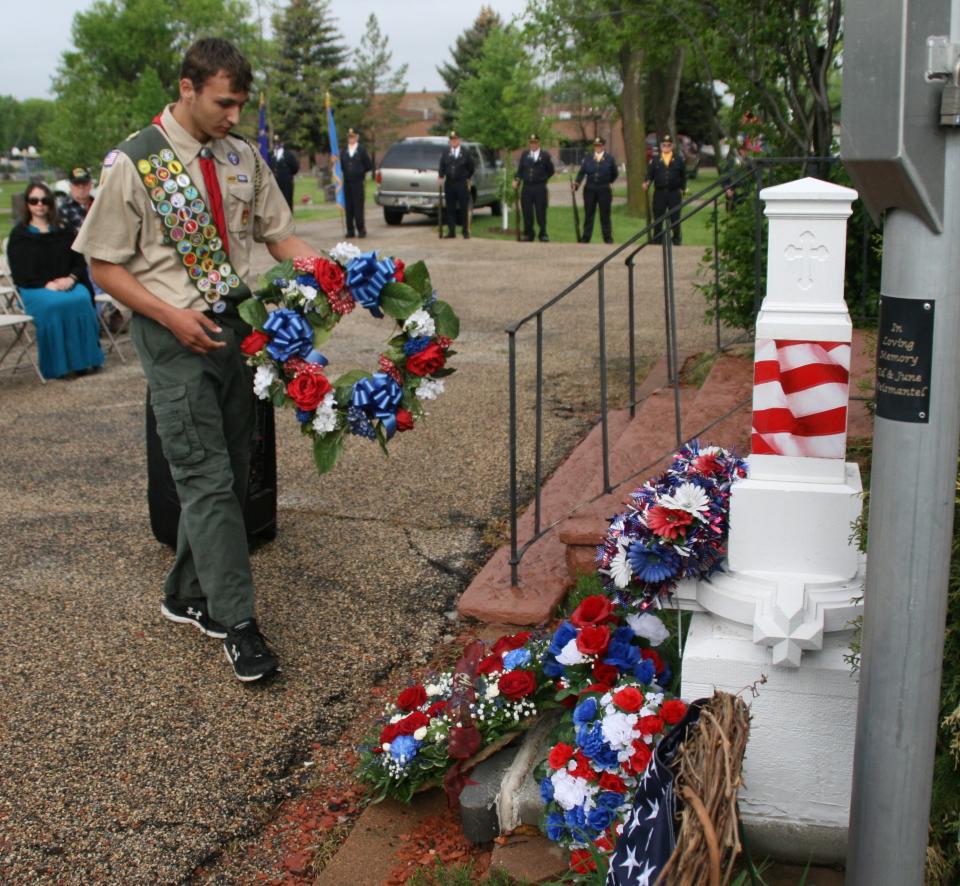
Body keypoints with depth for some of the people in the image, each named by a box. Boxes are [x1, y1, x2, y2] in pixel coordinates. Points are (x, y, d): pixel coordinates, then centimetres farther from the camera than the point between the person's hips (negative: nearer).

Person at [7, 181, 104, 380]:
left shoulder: (63, 231, 16)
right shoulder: (19, 235, 8)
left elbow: (80, 262, 12)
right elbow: (20, 274, -1)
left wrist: (70, 278, -11)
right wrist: (46, 285, -16)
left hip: (66, 284, 2)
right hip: (34, 289, -2)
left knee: (82, 299, -32)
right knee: (53, 305, -36)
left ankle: (83, 359, -24)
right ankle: (60, 366, -30)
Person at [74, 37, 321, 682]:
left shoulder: (242, 157, 5)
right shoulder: (133, 164, -11)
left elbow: (280, 235, 9)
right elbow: (106, 266, -6)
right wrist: (172, 316, -18)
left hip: (235, 326, 6)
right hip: (175, 336, -6)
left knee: (231, 472, 11)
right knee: (207, 477, -8)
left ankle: (189, 595, 28)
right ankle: (238, 623, 0)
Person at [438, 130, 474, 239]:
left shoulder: (466, 153, 2)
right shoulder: (445, 153, 8)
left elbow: (471, 168, 8)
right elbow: (442, 167, 10)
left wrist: (468, 179, 7)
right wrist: (441, 177, -4)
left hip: (462, 184, -3)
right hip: (449, 184, 3)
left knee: (464, 208, -2)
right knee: (450, 208, 3)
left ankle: (466, 231, 3)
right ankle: (451, 231, 8)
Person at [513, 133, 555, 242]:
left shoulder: (545, 156, 2)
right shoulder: (524, 155, 11)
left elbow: (551, 171, 8)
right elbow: (520, 170, 9)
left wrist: (542, 179, 1)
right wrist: (516, 179, -7)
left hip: (540, 188, -3)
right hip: (526, 187, 3)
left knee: (541, 212, -1)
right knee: (527, 213, 4)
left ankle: (543, 235, 5)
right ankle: (528, 235, 12)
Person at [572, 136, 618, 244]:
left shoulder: (609, 158, 2)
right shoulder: (588, 158, 5)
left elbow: (615, 173, 11)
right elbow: (582, 172, -3)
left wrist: (608, 183, 11)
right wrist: (576, 183, -16)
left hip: (604, 191, -1)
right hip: (589, 190, 2)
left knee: (605, 215, 3)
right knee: (588, 215, 5)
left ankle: (608, 239, 8)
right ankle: (585, 238, 9)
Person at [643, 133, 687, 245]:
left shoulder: (679, 159, 6)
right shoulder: (655, 160, 7)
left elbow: (683, 176, 8)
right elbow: (650, 174, 0)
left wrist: (682, 189, 3)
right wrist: (646, 183, -19)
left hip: (675, 193, -1)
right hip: (659, 193, 1)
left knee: (675, 218, 2)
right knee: (658, 218, 3)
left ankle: (677, 240, 9)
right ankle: (656, 240, 9)